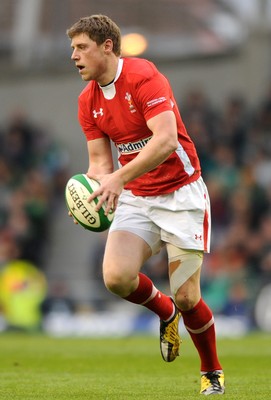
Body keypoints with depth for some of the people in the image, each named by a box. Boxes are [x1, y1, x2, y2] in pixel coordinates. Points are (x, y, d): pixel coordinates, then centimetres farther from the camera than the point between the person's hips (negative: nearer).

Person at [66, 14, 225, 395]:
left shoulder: (143, 76, -17)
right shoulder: (88, 101, 6)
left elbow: (166, 139, -28)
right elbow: (100, 161, 8)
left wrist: (119, 178, -35)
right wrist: (87, 194, -13)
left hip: (180, 193, -5)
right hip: (134, 199, 5)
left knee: (186, 297, -7)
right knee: (116, 276, -20)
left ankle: (213, 373, 20)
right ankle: (165, 312, 14)